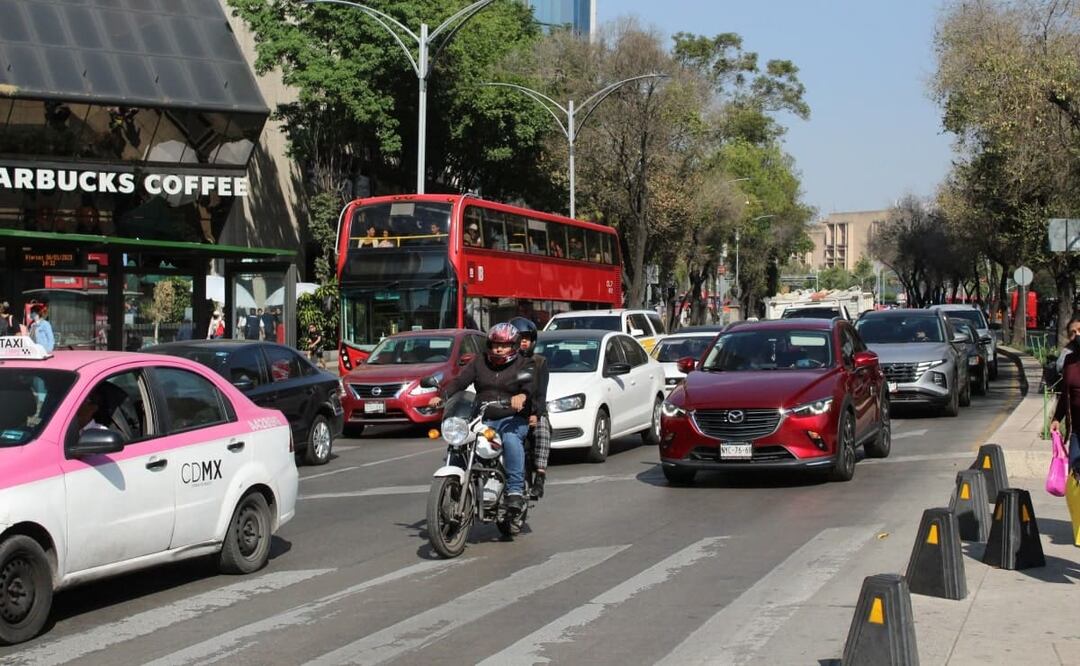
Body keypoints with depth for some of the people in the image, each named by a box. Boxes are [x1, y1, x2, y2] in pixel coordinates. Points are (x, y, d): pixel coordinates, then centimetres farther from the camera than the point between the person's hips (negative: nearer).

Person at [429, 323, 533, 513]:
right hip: (482, 420, 4)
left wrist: (522, 395, -39)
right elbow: (460, 380, 4)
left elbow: (531, 384, -15)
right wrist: (441, 395, -15)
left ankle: (515, 490, -35)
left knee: (511, 440, -35)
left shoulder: (523, 364, 5)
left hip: (512, 419, -4)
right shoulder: (479, 362, 16)